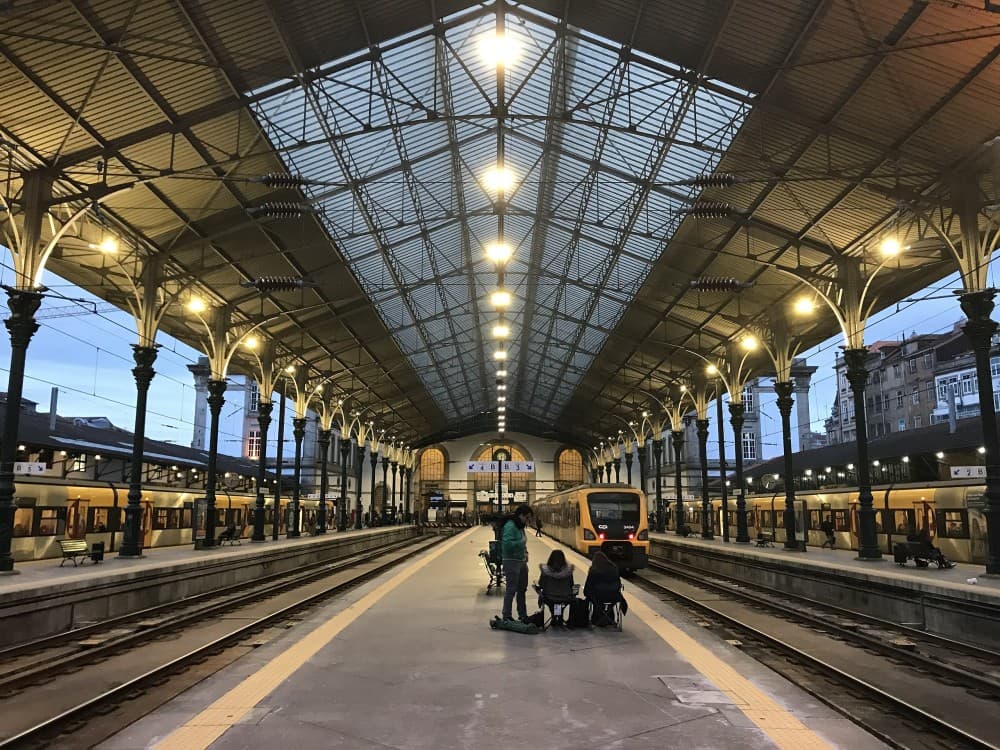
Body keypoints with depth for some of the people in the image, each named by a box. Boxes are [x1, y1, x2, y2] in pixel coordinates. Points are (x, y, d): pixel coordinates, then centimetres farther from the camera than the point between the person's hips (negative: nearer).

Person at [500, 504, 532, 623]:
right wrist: (522, 542, -18)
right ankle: (506, 616, 7)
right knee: (511, 589, -3)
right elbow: (507, 544, -27)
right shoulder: (510, 526, -17)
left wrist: (525, 552, 8)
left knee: (522, 588, 17)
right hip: (512, 561, -9)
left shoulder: (520, 526, 12)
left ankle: (523, 614, 28)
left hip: (522, 561, 9)